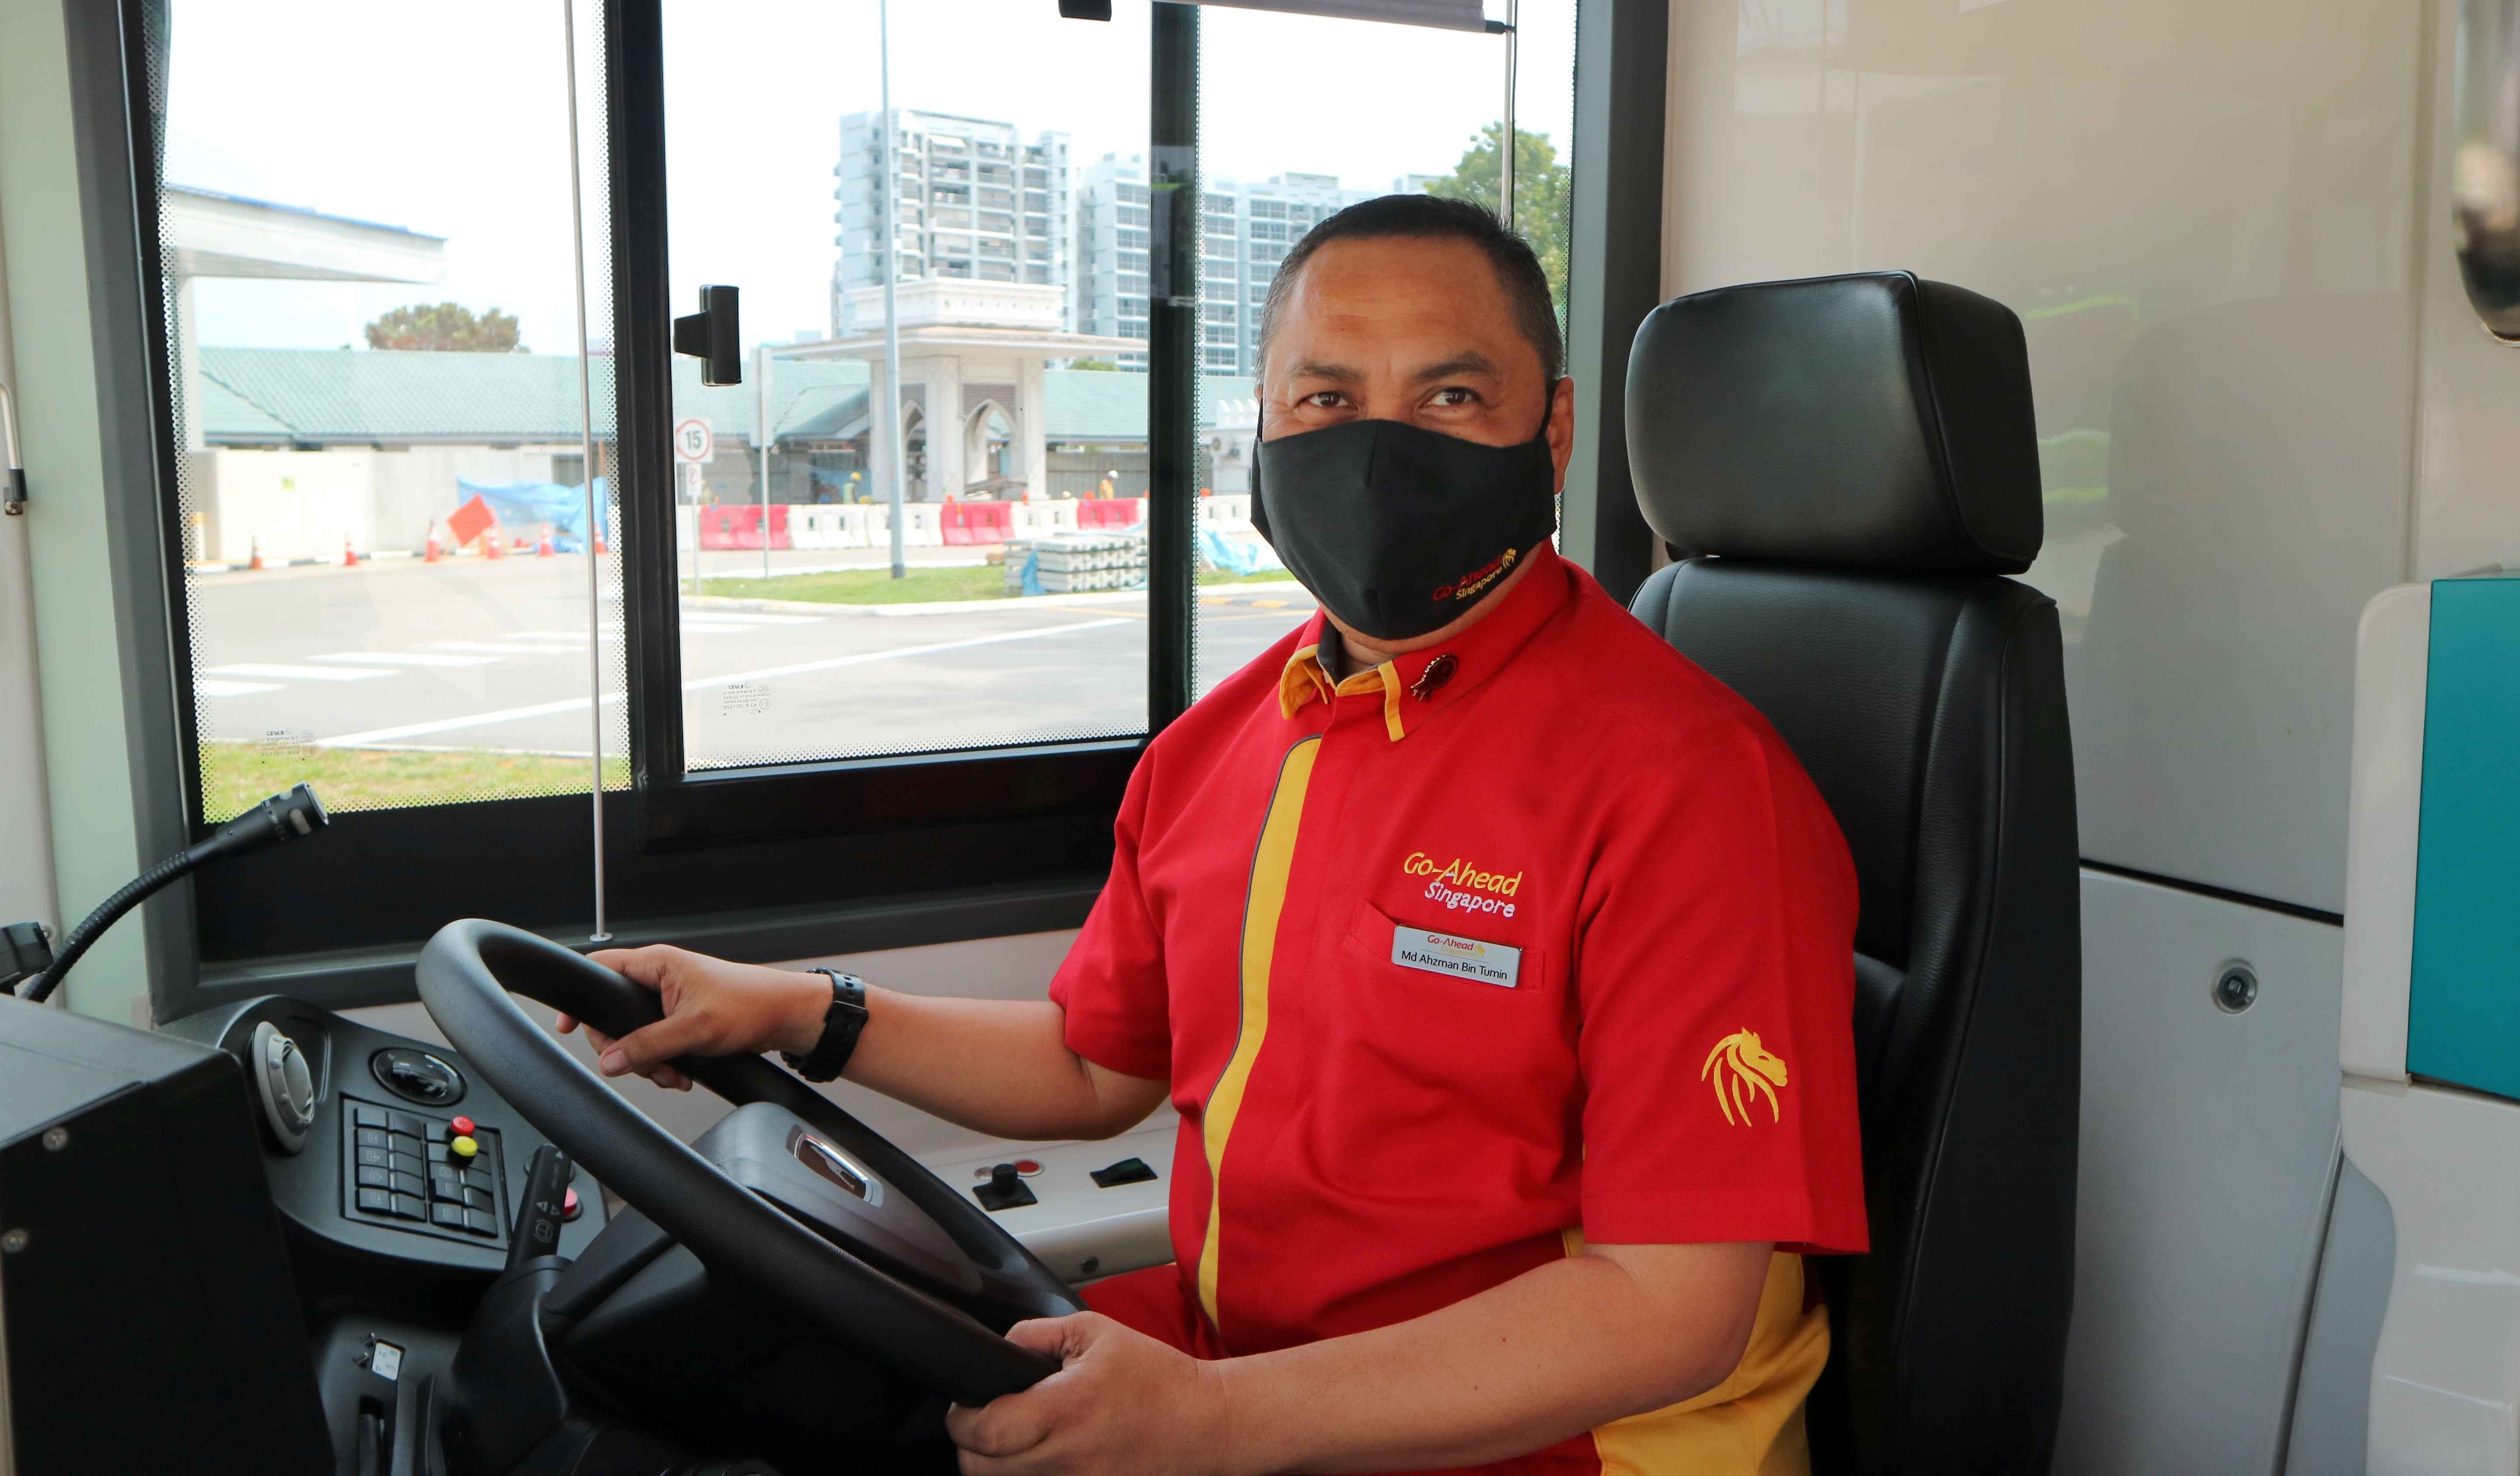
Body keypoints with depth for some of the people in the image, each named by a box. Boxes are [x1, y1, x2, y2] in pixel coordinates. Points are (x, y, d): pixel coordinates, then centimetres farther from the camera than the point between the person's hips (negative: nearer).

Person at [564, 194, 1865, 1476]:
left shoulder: (1681, 784, -18)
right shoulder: (1219, 744, 6)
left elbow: (1679, 1304, -20)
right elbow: (1096, 1064, 19)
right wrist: (801, 1015, 6)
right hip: (1211, 1352, 7)